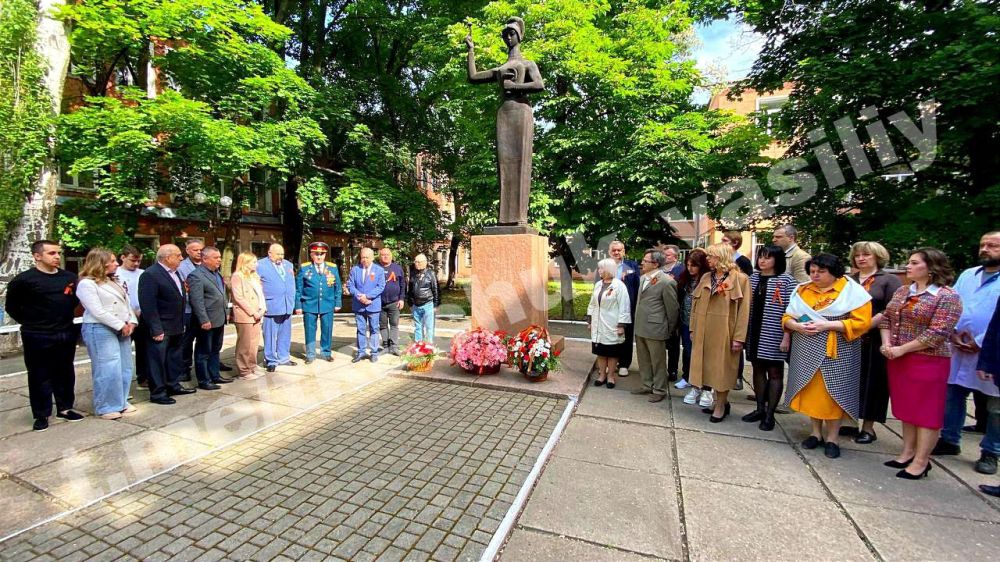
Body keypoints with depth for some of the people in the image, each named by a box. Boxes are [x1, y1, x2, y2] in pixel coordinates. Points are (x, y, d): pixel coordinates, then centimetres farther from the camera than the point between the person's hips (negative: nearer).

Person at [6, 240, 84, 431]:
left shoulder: (70, 277, 3)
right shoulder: (24, 280, -9)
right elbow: (12, 307, 1)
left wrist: (63, 317, 11)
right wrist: (31, 323, 2)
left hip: (66, 335, 4)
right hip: (37, 337, -4)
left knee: (65, 373, 13)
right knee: (40, 376, 5)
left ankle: (65, 408, 26)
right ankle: (41, 415, 17)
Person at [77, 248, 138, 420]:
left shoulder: (114, 281, 15)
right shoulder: (87, 284, -9)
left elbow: (126, 303, 15)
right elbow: (98, 312, -15)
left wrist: (131, 322, 0)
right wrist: (121, 325, -13)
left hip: (122, 329, 8)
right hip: (100, 330, -8)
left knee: (124, 368, 11)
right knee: (108, 370, -4)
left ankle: (121, 402, 23)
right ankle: (106, 408, 9)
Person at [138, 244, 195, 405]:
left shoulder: (174, 272, 11)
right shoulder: (150, 275, -16)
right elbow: (148, 305, -20)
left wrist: (182, 324, 14)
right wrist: (156, 330, -21)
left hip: (176, 327, 9)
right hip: (161, 328, -9)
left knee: (175, 359, 18)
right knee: (158, 361, 3)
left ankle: (173, 386, 31)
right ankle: (157, 393, 14)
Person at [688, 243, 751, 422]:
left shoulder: (740, 279, -7)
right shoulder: (706, 277, 9)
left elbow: (743, 310, -10)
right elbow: (696, 304, 9)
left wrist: (739, 337, -15)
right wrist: (693, 328, 5)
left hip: (724, 331, -5)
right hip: (705, 330, 5)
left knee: (721, 367, 4)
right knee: (710, 366, 11)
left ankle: (721, 405, 19)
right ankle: (721, 401, 27)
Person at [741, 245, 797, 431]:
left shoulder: (786, 280, -7)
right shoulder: (753, 278, 8)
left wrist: (786, 337, -15)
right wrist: (745, 331, 8)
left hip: (774, 335, -5)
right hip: (755, 332, 5)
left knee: (774, 372, 5)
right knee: (758, 369, 12)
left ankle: (770, 414, 12)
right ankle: (759, 408, 23)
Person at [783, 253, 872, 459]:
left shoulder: (851, 290, -4)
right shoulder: (803, 290, 7)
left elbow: (861, 322, -11)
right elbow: (787, 317, 7)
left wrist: (827, 325, -20)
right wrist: (798, 326, -14)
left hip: (836, 352, -3)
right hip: (807, 352, 4)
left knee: (833, 393, 2)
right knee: (812, 391, 10)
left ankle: (832, 438, 16)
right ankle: (816, 433, 24)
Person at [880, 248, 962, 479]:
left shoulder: (947, 297, -10)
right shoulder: (902, 291, 10)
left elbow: (937, 333, -17)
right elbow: (886, 318, 11)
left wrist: (902, 349, -17)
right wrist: (886, 343, -4)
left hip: (927, 361, -6)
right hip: (897, 360, 7)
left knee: (926, 410, 3)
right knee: (906, 407, 14)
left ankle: (921, 461, 12)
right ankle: (908, 452, 25)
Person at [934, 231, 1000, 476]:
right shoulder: (967, 275, 11)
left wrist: (980, 342, -15)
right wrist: (953, 332, -4)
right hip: (959, 349, 5)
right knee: (953, 395, 11)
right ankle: (949, 440, 24)